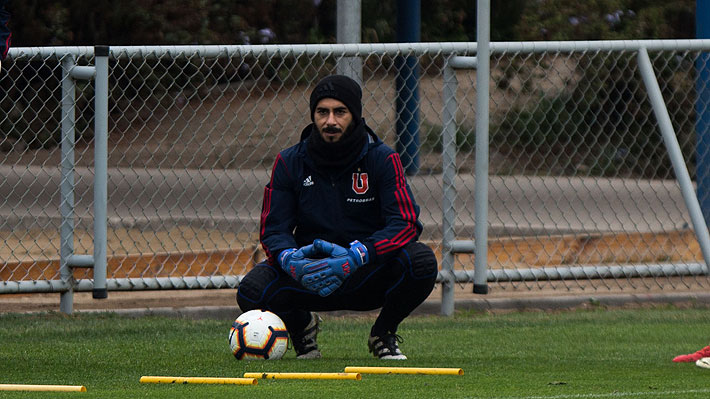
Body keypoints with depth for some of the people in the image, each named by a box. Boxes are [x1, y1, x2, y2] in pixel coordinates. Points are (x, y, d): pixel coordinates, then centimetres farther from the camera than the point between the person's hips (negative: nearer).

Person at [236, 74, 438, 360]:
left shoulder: (382, 160, -8)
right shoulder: (289, 163, -2)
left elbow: (405, 224, -17)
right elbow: (274, 229, -4)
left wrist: (355, 256, -34)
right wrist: (289, 259, -29)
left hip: (367, 276, -1)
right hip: (310, 275, 1)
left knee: (421, 261, -31)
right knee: (251, 291, -29)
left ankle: (384, 333, 1)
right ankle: (301, 324, 9)